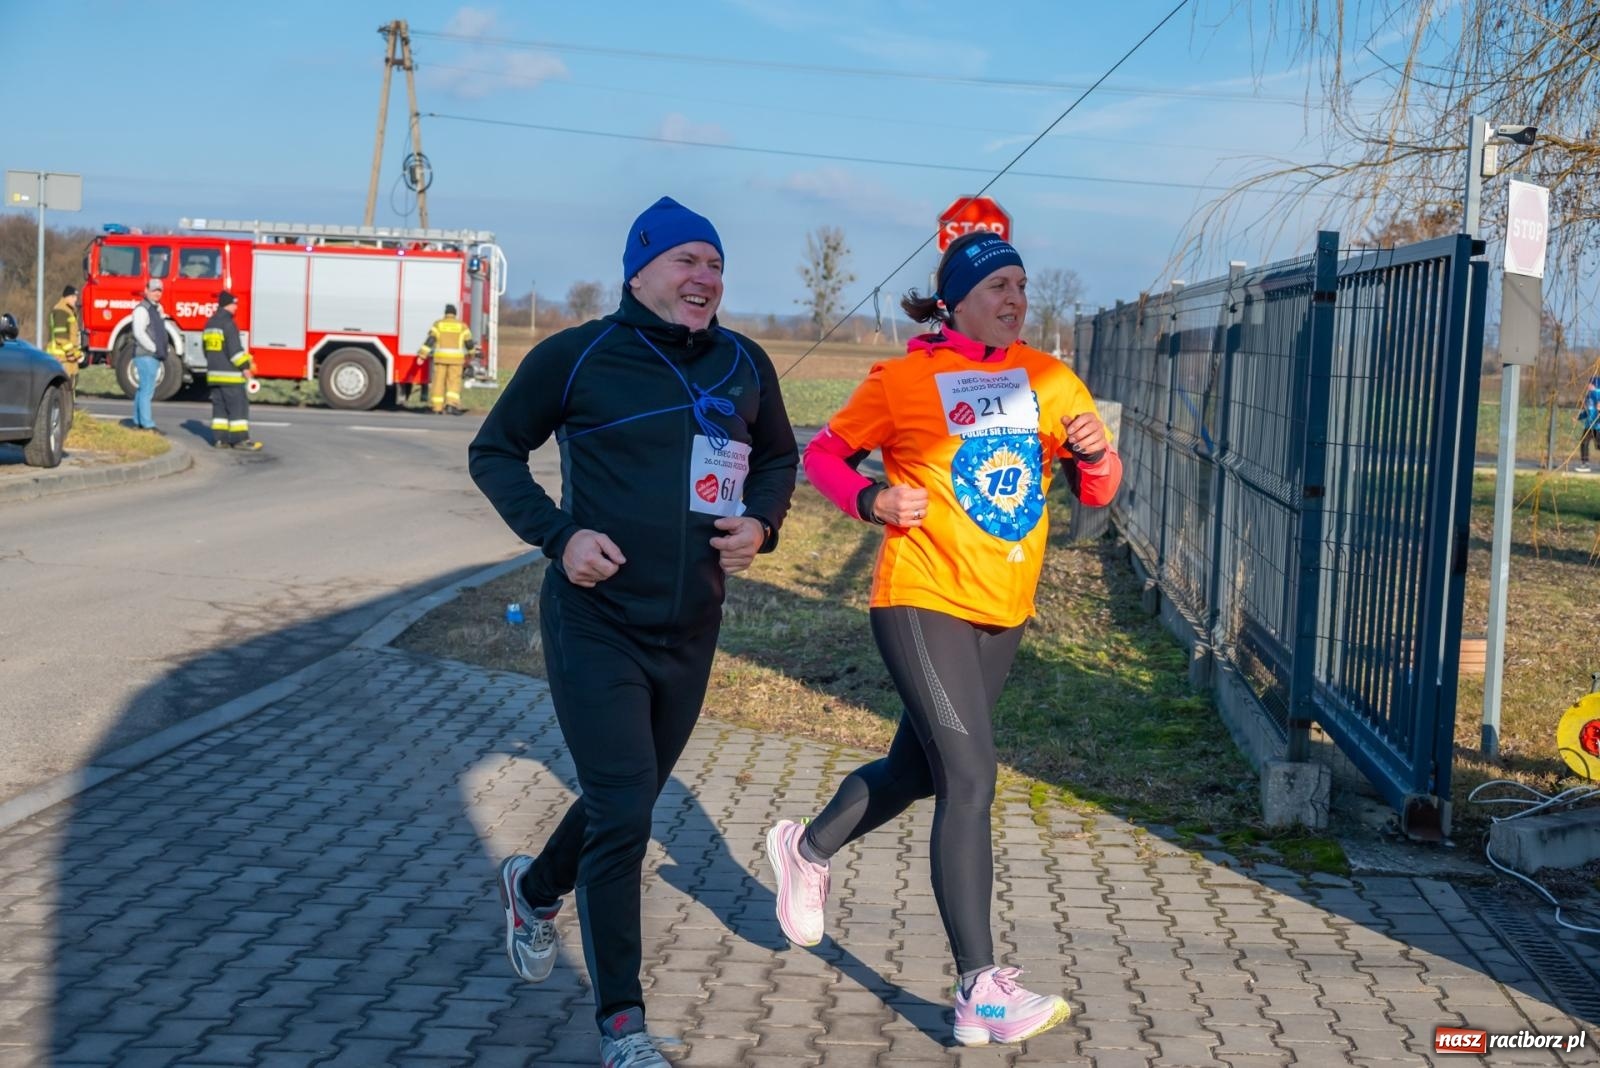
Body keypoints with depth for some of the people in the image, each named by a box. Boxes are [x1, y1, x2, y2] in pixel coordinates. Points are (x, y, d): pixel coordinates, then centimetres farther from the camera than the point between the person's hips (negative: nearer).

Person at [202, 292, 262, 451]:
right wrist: (245, 367, -15)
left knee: (219, 406, 9)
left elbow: (206, 348, 22)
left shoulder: (210, 323, 15)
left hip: (214, 373, 9)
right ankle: (240, 439, -7)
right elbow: (235, 349, -19)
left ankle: (219, 438, 7)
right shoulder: (228, 324, -14)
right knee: (238, 405, -5)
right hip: (230, 374, -9)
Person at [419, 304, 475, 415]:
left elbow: (430, 340, -5)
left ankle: (436, 407, 6)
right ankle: (451, 404, -19)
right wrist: (473, 347, 28)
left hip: (440, 357, 1)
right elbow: (469, 343, 5)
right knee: (454, 382, -1)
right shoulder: (462, 326, 4)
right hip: (456, 358, -1)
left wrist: (422, 355, -6)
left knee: (438, 382, 5)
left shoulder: (438, 324, 3)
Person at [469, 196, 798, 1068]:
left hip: (689, 635, 5)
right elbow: (493, 451, 1)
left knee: (627, 801, 20)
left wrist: (761, 522, -3)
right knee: (622, 814, -9)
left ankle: (534, 890, 51)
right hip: (596, 626, -5)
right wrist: (557, 533, -14)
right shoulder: (577, 357, -9)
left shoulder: (744, 366, 3)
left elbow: (779, 459, 18)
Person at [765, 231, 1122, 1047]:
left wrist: (1095, 454, -15)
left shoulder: (1048, 378, 7)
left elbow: (1097, 490, 8)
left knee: (917, 768, 18)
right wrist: (872, 500, -16)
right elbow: (824, 453, 3)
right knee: (971, 780, -14)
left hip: (1002, 611, 6)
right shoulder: (903, 378, -5)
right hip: (922, 601, -6)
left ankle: (807, 849, 45)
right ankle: (979, 993, -10)